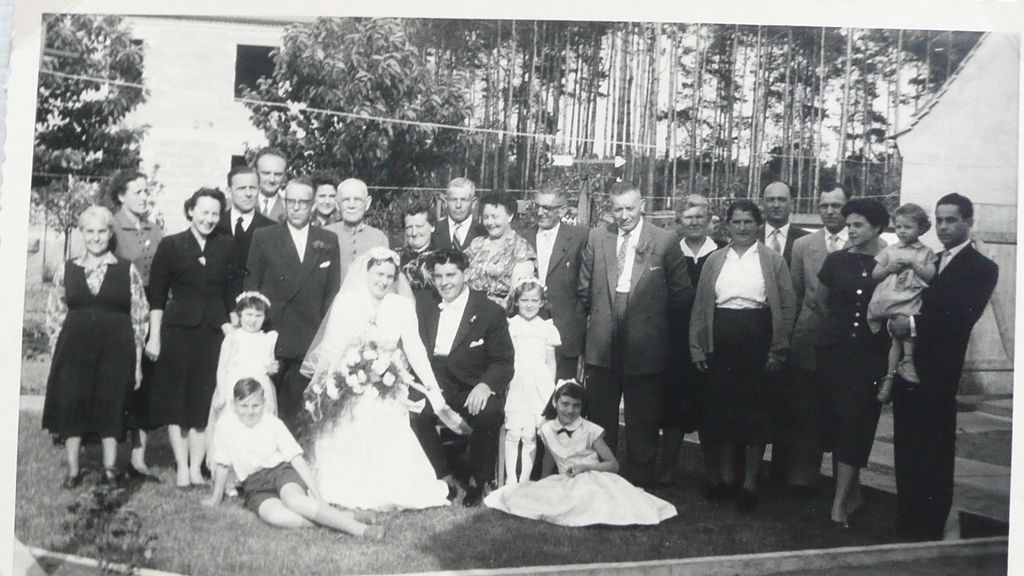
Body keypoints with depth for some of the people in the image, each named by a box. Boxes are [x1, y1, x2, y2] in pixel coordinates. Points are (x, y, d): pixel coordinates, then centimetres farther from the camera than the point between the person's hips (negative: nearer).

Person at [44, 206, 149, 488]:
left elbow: (140, 317, 3)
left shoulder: (127, 271, 2)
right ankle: (73, 469, 16)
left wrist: (137, 360, -1)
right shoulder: (66, 270, 7)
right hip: (74, 350, 2)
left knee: (112, 406, 3)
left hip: (115, 350, -1)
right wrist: (56, 355, 4)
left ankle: (109, 469, 15)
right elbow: (54, 316, 10)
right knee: (71, 405, 3)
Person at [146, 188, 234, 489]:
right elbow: (156, 296, 1)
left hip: (215, 332, 1)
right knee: (175, 400, 2)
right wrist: (154, 337, -3)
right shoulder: (171, 245, 2)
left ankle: (196, 467, 11)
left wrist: (229, 323, -4)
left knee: (205, 400, 3)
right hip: (177, 330, -1)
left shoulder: (227, 246, 8)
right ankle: (182, 467, 12)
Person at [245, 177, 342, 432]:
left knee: (292, 408, 6)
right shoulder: (264, 237, 4)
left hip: (309, 342, 1)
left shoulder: (328, 241, 9)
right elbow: (251, 285, 5)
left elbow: (333, 291, 8)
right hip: (271, 334, -1)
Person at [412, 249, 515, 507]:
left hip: (473, 391, -3)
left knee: (489, 413, -34)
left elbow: (504, 362, -6)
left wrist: (485, 385, -26)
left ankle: (477, 480, -8)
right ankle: (444, 476, -8)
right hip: (434, 388, 3)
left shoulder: (491, 311, -1)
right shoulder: (423, 307, 12)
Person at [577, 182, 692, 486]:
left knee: (642, 424, 8)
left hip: (645, 346, -2)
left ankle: (641, 483, 20)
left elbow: (682, 294, 0)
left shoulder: (665, 241, -4)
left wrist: (658, 321, 4)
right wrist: (600, 314, 12)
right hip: (602, 344, 3)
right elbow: (584, 288, 12)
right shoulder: (597, 237, 4)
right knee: (600, 420, 12)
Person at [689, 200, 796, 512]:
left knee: (755, 412, 1)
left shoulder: (772, 260, 2)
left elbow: (787, 306, 0)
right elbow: (700, 305, 9)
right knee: (720, 409, 7)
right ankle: (726, 478, 21)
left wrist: (778, 350, -6)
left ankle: (749, 484, 12)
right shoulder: (714, 260, 10)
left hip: (756, 342, -2)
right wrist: (697, 346, 3)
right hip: (721, 343, 3)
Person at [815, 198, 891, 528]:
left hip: (871, 355, -2)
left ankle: (840, 501, -4)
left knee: (855, 422, -5)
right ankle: (852, 491, 20)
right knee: (840, 421, 7)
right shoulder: (836, 260, 3)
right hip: (834, 351, 2)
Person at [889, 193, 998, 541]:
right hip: (906, 370, 6)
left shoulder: (981, 268, -2)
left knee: (935, 457, 2)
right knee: (906, 454, 10)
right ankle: (906, 525, 22)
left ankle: (931, 532, 11)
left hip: (937, 378, -6)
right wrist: (895, 322, -5)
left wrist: (914, 324, -15)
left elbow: (961, 317, -16)